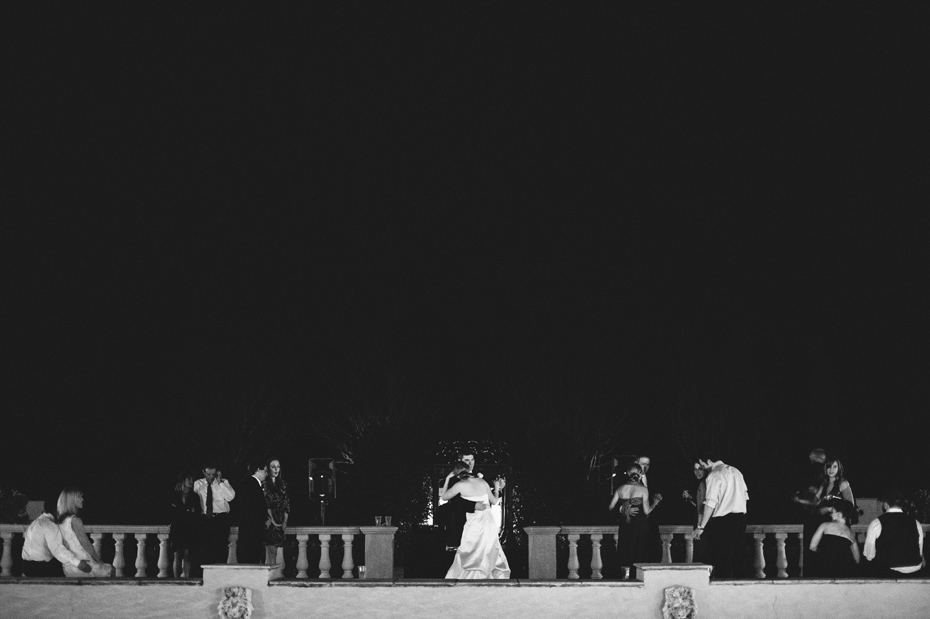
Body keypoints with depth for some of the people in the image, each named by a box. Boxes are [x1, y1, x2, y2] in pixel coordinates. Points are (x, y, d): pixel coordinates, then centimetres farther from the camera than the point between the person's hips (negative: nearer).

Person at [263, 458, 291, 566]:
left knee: (274, 552, 5)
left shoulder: (282, 483, 14)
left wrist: (285, 521, 3)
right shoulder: (264, 483, -3)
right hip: (269, 522, -5)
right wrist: (270, 519, -14)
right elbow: (265, 503, -9)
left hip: (279, 523, 5)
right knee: (270, 550, -11)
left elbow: (286, 504, 12)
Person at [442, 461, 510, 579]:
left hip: (474, 523, -5)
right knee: (491, 555, 16)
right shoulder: (482, 482, 6)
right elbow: (494, 501, 15)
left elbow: (444, 497, 9)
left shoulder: (460, 485, -6)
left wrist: (447, 479, 17)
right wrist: (497, 489, 32)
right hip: (488, 521, 5)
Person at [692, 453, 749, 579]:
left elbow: (710, 503, -17)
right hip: (741, 518, 8)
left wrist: (701, 527, -15)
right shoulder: (735, 471, 13)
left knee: (720, 560, -3)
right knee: (733, 557, 14)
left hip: (722, 520, -8)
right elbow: (745, 496, 15)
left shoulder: (714, 475, -11)